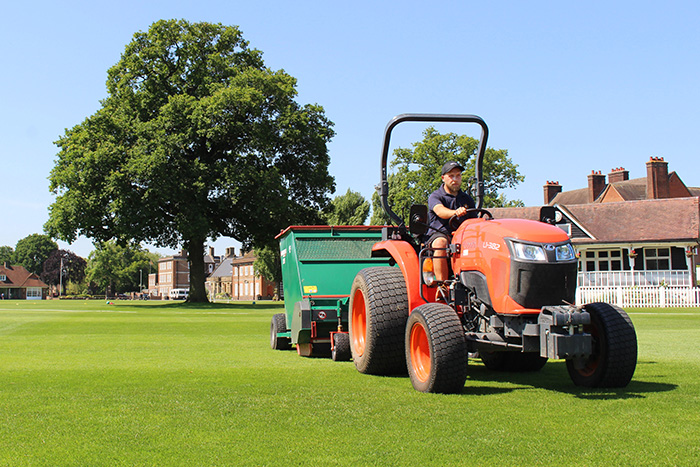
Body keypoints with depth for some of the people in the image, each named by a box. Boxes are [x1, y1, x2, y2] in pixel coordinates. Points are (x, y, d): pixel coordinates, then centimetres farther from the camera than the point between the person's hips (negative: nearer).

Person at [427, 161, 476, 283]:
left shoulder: (467, 199, 21)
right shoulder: (435, 196, 4)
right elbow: (440, 211, -19)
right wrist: (455, 212, -41)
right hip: (439, 233, -4)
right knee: (441, 243, -38)